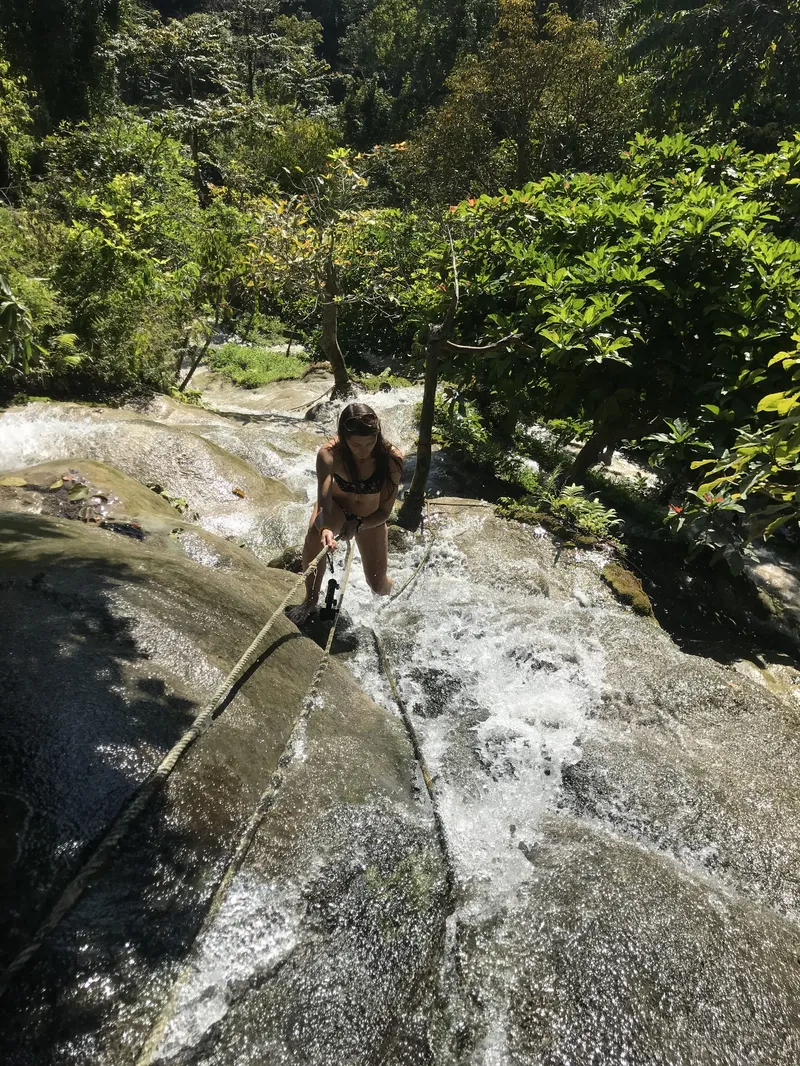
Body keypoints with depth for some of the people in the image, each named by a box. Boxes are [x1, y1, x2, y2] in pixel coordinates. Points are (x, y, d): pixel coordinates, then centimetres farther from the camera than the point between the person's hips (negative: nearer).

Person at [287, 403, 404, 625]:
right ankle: (311, 600, -15)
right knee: (314, 535, -38)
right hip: (335, 507, -1)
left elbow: (384, 511, -23)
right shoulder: (329, 454, -33)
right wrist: (324, 529, -63)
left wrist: (357, 525, -40)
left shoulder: (392, 458, -31)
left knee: (378, 586, 8)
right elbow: (323, 504, -41)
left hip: (370, 519, 1)